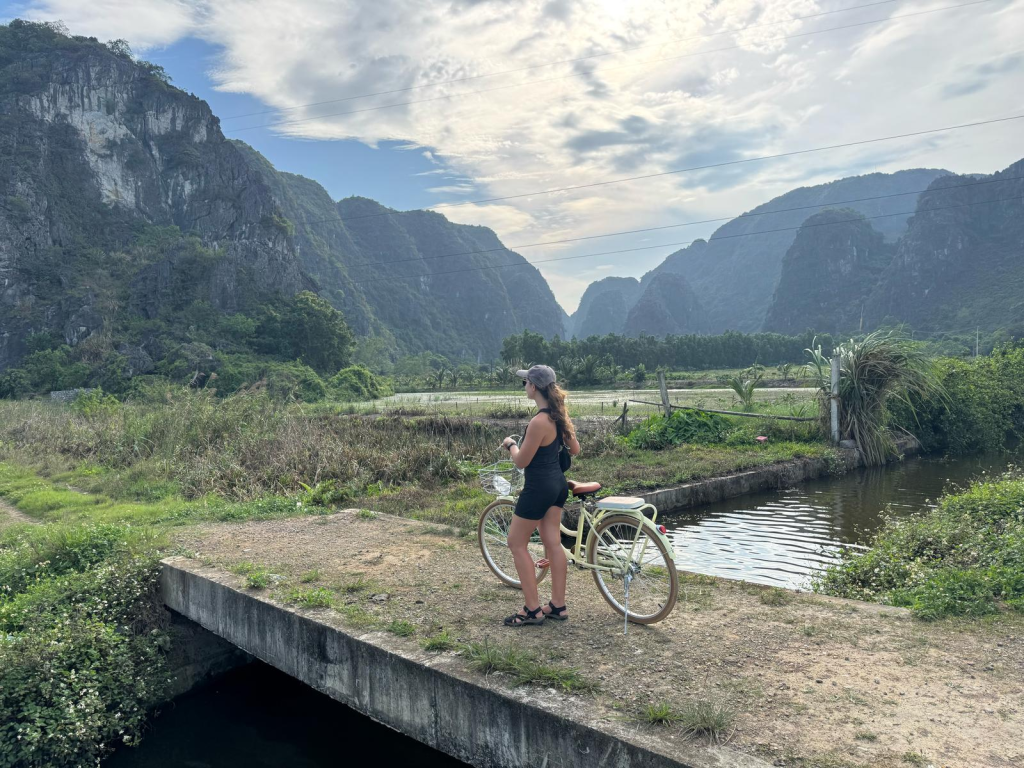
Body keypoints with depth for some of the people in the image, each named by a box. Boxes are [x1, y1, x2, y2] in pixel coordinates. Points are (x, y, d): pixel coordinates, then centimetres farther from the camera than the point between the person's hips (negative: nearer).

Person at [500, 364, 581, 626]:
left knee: (517, 543, 5)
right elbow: (575, 449, 11)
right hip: (558, 484, 9)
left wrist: (510, 444, 0)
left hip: (539, 487, -9)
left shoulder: (539, 422, -26)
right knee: (553, 543, 14)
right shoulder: (559, 415, 1)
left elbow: (521, 461, -19)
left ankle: (533, 609, 8)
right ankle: (558, 605, 22)